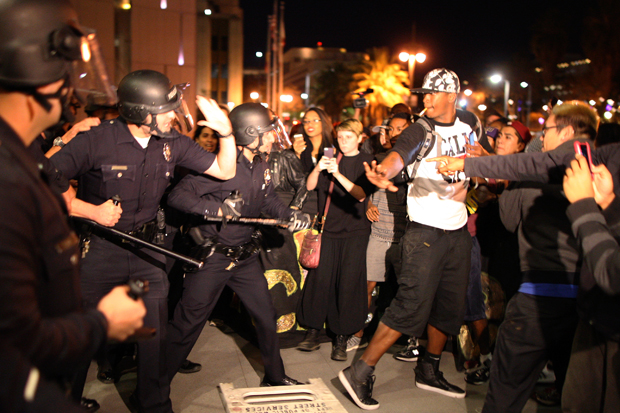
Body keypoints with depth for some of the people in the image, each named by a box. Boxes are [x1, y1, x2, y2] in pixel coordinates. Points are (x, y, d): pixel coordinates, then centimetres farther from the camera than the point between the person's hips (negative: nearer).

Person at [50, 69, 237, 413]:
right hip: (99, 250, -4)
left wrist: (225, 131, -11)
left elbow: (224, 171, 4)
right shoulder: (96, 140, -17)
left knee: (155, 335, 12)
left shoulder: (172, 143, -2)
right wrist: (91, 211, -21)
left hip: (148, 249, 4)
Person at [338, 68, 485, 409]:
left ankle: (429, 371, 30)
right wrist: (384, 172, -55)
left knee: (451, 305, 12)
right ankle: (360, 373, -4)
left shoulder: (470, 123, 6)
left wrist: (465, 181, 7)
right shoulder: (420, 131, -12)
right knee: (413, 305, -12)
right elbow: (398, 156, -33)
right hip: (425, 231, -6)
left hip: (458, 231, 6)